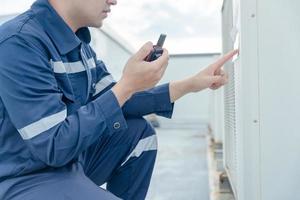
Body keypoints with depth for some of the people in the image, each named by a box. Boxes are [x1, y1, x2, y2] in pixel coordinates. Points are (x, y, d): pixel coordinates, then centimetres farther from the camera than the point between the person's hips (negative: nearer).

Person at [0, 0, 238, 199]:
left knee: (139, 133, 10)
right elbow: (55, 147, -26)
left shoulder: (78, 41, 4)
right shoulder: (20, 42, -22)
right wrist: (128, 85, -23)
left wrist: (191, 84, 2)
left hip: (70, 159, 8)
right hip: (25, 179, -8)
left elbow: (114, 101, 7)